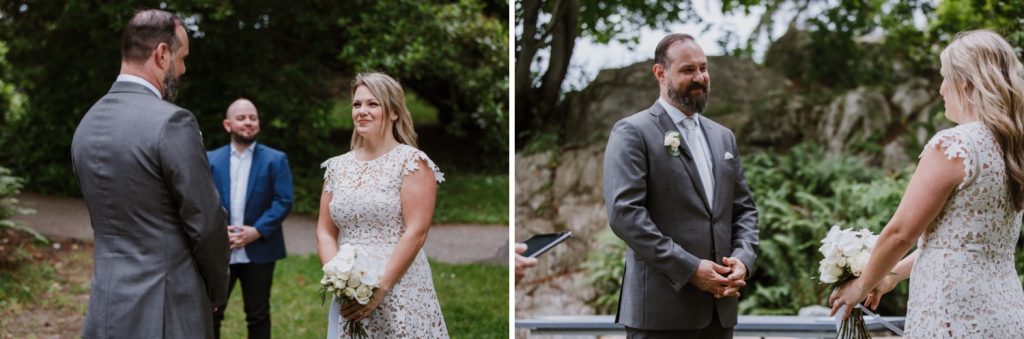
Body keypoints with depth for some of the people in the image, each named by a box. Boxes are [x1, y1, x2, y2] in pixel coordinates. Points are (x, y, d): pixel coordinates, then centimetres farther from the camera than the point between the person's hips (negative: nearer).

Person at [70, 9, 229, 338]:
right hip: (166, 309, -7)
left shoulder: (87, 124, 8)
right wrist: (218, 290, 2)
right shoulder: (172, 121, -16)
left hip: (108, 305, 7)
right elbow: (205, 222, -13)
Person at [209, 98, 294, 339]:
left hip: (258, 251, -1)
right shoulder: (211, 159, 8)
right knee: (210, 313, 2)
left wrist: (257, 231, -15)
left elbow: (284, 202, -5)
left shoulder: (275, 160, 2)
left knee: (258, 316, 8)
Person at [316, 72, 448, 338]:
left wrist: (380, 289, -16)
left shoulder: (411, 161, -5)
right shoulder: (337, 166, 10)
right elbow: (325, 232, 10)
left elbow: (416, 232, -12)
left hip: (399, 294, -4)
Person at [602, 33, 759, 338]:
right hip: (662, 307, -6)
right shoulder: (633, 132, -4)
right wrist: (689, 268, -17)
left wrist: (743, 259, -2)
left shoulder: (722, 136, 19)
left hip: (718, 305, 7)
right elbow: (624, 212, -14)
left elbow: (744, 208, 19)